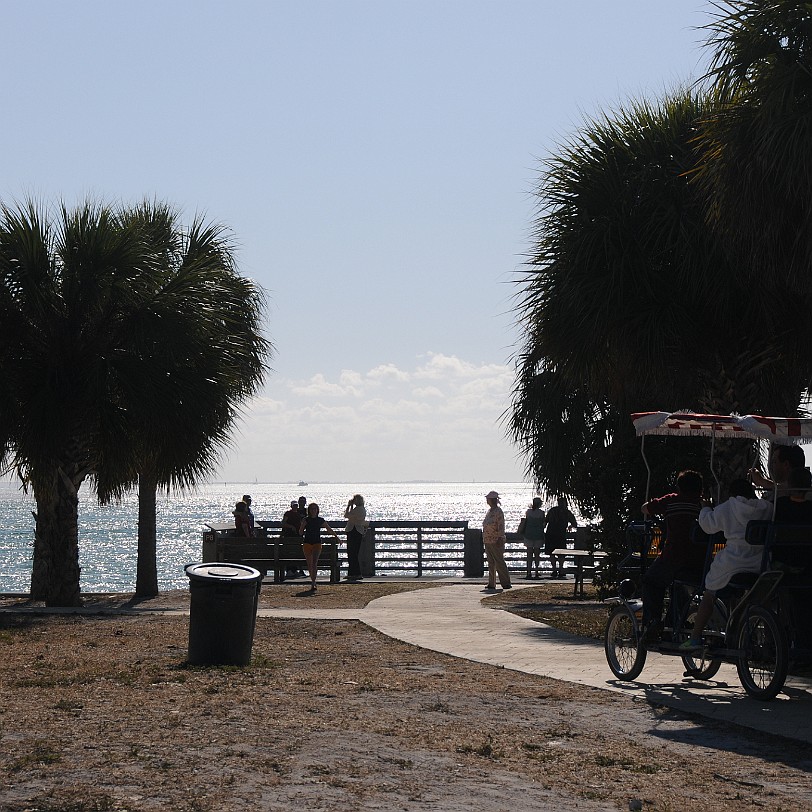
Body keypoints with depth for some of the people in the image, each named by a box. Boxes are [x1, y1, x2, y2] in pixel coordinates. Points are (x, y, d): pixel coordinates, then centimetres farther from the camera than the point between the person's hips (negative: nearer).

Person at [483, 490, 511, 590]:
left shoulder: (498, 512, -13)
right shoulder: (489, 511, 15)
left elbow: (501, 527, -17)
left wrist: (500, 539, -21)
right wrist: (485, 539, 20)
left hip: (496, 542, -9)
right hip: (488, 541, 9)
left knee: (499, 562, -7)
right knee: (491, 563, 10)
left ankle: (506, 583, -4)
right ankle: (492, 584, 13)